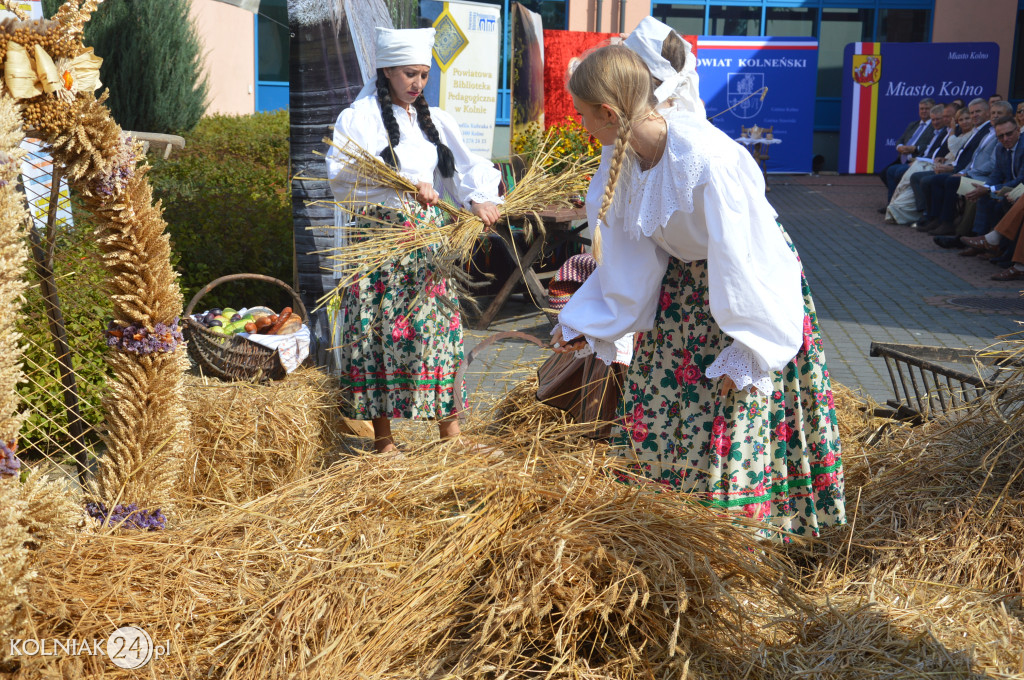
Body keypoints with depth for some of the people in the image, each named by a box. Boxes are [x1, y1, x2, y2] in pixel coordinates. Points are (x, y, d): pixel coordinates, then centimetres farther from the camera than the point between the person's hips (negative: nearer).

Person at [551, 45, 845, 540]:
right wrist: (584, 323, 3)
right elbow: (626, 249, 1)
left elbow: (737, 257, -26)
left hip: (745, 289, -7)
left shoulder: (706, 160, -33)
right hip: (679, 286, 7)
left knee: (731, 418, -3)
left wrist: (742, 355, -21)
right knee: (652, 409, 11)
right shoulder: (623, 152, -11)